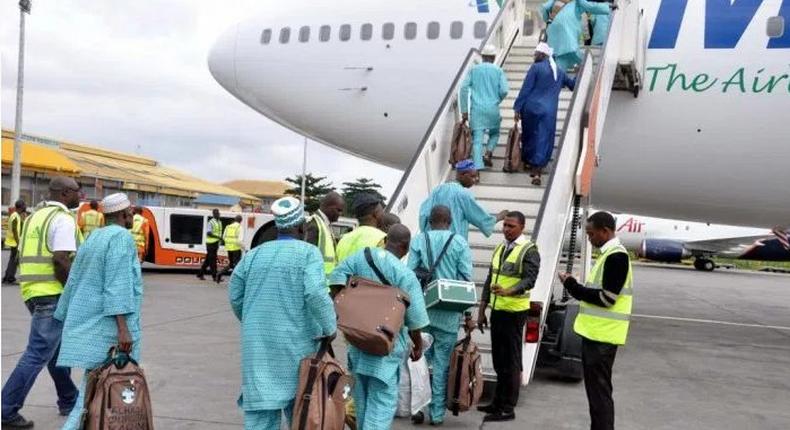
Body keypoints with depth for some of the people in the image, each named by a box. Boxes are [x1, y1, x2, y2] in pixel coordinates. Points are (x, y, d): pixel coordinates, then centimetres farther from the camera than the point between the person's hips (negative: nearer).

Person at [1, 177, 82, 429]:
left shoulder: (36, 216, 17)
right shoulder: (63, 219, -11)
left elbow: (25, 256, 18)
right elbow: (61, 260, -20)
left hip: (33, 291, 10)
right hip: (53, 295, -10)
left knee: (57, 349, 19)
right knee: (37, 354, -6)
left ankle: (69, 401, 30)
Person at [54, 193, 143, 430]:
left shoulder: (93, 238, 16)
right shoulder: (121, 237, -10)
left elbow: (74, 282, 18)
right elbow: (118, 285, -19)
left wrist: (68, 320, 25)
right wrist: (123, 328, -22)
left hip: (86, 326, 8)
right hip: (109, 327, -8)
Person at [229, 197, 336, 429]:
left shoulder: (253, 255, 10)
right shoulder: (308, 253, -5)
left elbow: (236, 297, 13)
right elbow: (316, 294, -18)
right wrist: (329, 328, -5)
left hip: (257, 344, 3)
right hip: (296, 343, -3)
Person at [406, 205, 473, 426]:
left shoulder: (419, 240, 1)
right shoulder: (460, 242, -1)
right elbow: (467, 277, -4)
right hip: (449, 312, -1)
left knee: (421, 359, 15)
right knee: (442, 362, 5)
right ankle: (437, 412, 10)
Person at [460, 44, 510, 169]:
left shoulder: (474, 69, 6)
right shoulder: (498, 70, 3)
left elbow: (464, 88, -2)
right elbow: (504, 91, -4)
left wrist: (464, 110, 1)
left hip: (476, 108, 0)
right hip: (493, 109, 0)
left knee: (477, 139, -1)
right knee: (494, 133, 23)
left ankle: (477, 166, -10)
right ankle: (488, 154, 2)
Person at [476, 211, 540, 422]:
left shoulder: (529, 251, -8)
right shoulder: (500, 248, 14)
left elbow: (529, 280, -19)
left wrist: (508, 291, -37)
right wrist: (482, 310, 13)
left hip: (514, 312, -7)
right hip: (497, 310, 7)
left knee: (511, 360, -2)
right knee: (498, 359, 14)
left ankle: (508, 408, 4)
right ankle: (498, 402, 25)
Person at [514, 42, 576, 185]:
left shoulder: (536, 68, -5)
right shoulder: (559, 72, 12)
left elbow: (525, 89, -8)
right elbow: (572, 84, 26)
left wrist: (517, 108, -6)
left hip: (531, 108, -3)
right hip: (549, 111, 3)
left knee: (529, 136, 17)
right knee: (543, 139, 1)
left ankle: (528, 162, 31)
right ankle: (537, 170, -6)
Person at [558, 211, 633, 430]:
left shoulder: (617, 256, -16)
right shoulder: (607, 254, 15)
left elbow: (606, 298, -20)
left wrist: (572, 286, -13)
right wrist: (575, 286, 5)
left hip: (603, 335, -10)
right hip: (595, 332, 10)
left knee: (599, 390, -6)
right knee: (595, 387, 17)